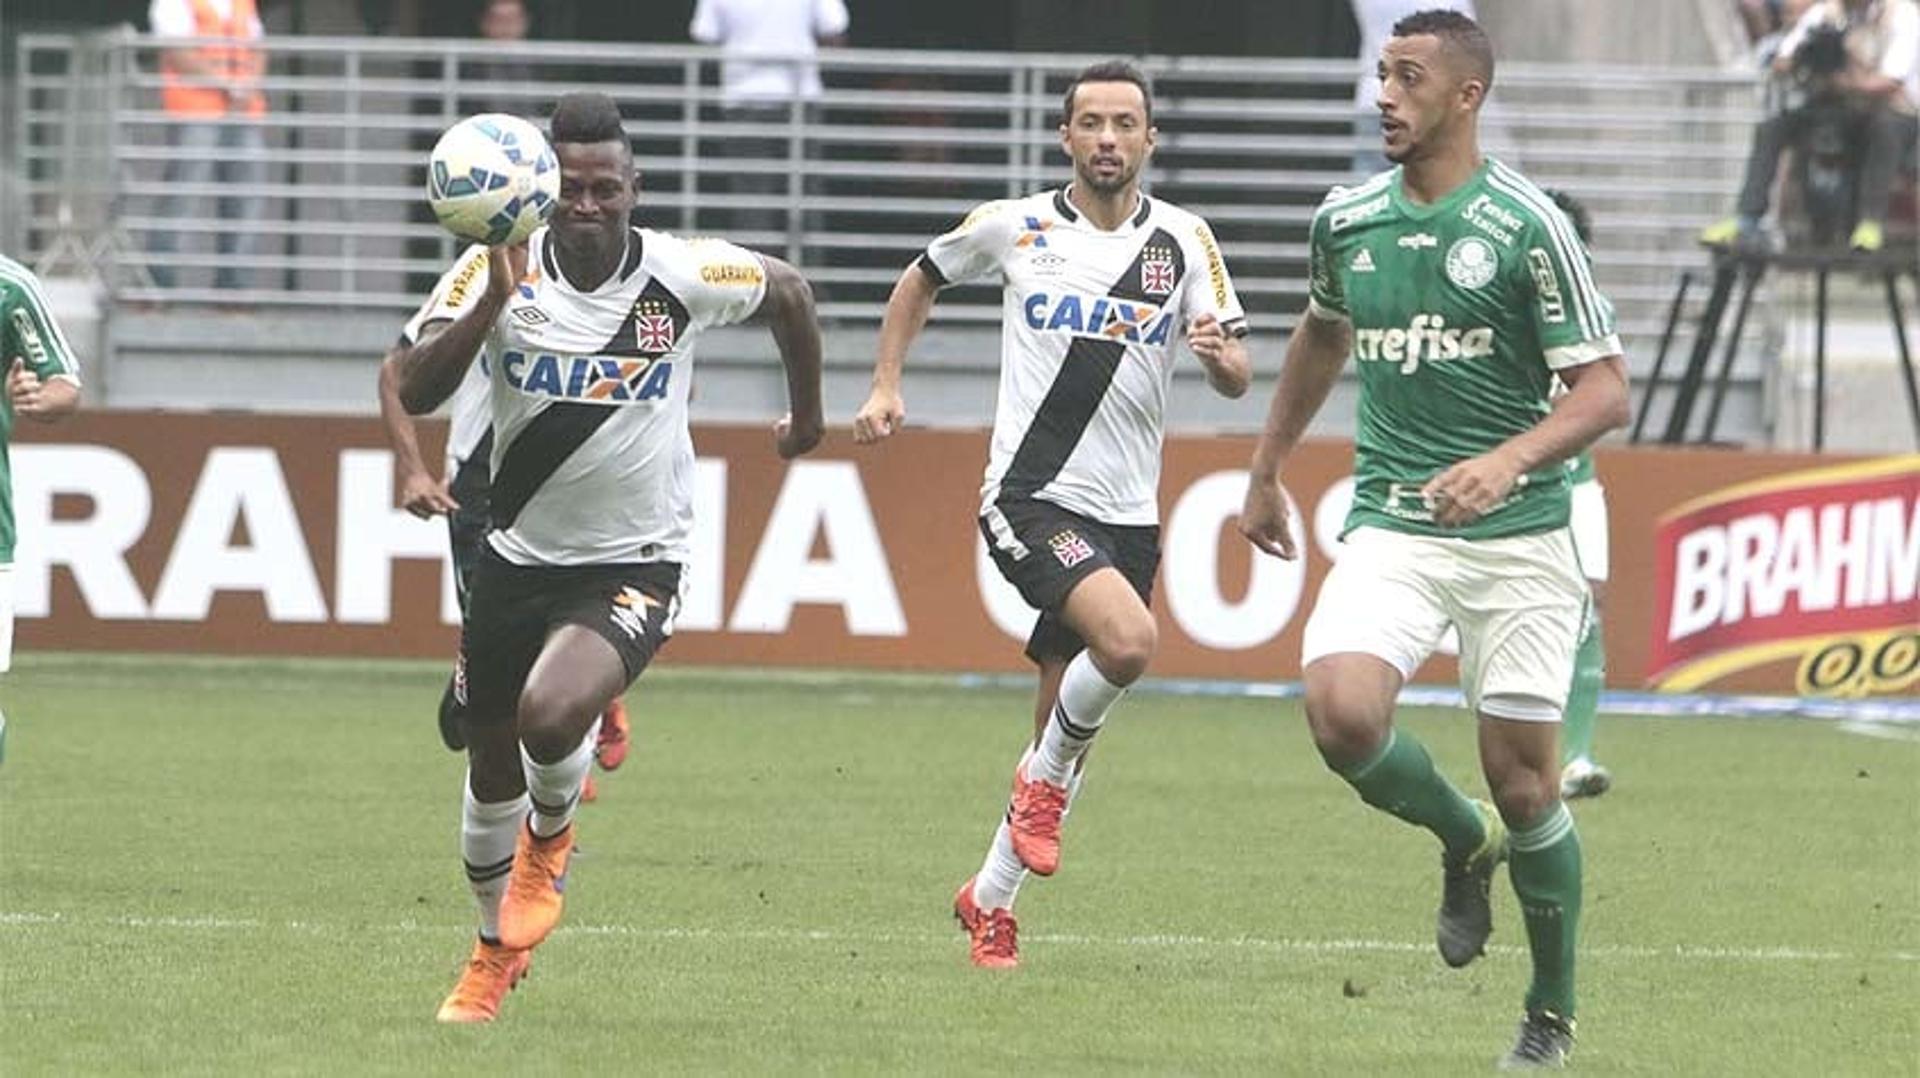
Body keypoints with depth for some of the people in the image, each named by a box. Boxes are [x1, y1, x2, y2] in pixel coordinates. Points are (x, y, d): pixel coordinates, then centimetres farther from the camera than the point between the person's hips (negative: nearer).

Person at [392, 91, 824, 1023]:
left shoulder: (683, 276, -13)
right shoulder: (508, 274, -11)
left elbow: (788, 292, 9)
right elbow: (414, 391, -23)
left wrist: (807, 414, 21)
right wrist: (492, 302, -35)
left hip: (635, 565, -3)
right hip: (517, 556, 3)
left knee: (550, 714, -29)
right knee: (492, 771, 15)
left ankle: (552, 833, 7)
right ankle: (497, 949, 42)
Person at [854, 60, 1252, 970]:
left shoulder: (1183, 242, 4)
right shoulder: (1014, 227, 1)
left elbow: (1237, 380, 1)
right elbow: (921, 281, 20)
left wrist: (1219, 354, -22)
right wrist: (886, 386, 12)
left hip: (1127, 513, 3)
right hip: (1030, 499, -3)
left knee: (1061, 727, 8)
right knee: (1128, 638, -29)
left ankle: (990, 900, 24)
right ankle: (1047, 775, -2)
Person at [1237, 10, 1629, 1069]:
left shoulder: (1527, 226, -9)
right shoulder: (1347, 219, 6)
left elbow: (1604, 389, -10)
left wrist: (1509, 459, -27)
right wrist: (1266, 472, 31)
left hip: (1517, 536, -3)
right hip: (1390, 527, 3)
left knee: (1523, 783, -1)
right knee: (1341, 715, -22)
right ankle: (1464, 841, 9)